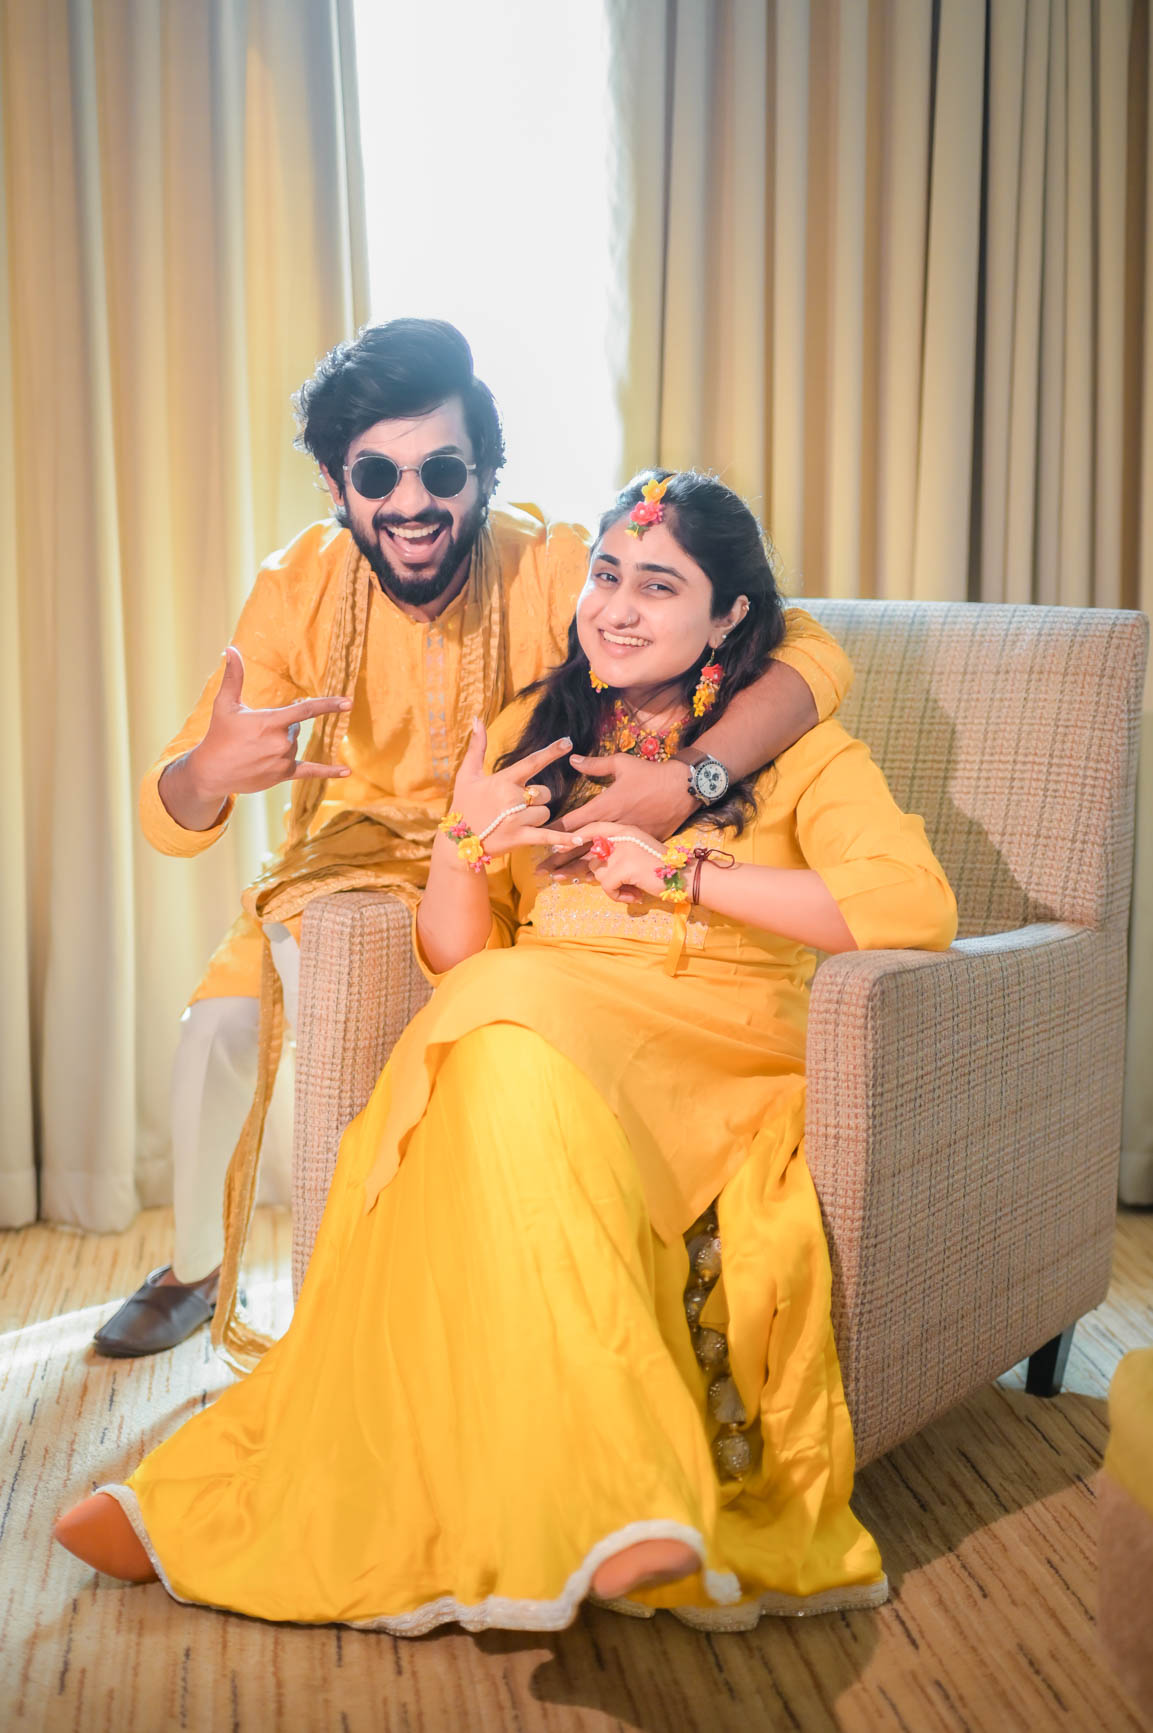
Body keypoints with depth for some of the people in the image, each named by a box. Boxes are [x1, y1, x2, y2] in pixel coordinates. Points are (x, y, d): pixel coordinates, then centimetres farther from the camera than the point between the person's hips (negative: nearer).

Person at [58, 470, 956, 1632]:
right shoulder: (534, 731, 20)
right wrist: (464, 849, -8)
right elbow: (456, 959, 14)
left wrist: (687, 875, -11)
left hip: (712, 1055, -3)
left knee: (516, 1037, -33)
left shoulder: (795, 744, 9)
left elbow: (919, 907, -9)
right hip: (525, 1040, 3)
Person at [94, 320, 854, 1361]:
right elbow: (170, 823, -17)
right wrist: (211, 771, -41)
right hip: (343, 863, 3)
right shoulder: (299, 589, -17)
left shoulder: (554, 570, -26)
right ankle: (195, 1266, 22)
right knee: (218, 1024, -10)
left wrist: (690, 779, -50)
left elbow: (812, 657, -33)